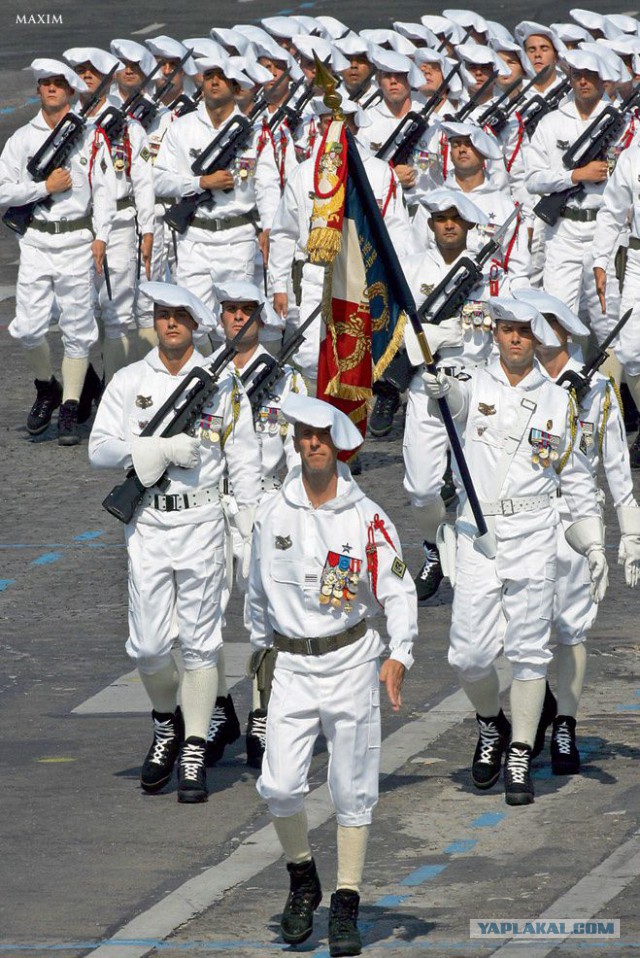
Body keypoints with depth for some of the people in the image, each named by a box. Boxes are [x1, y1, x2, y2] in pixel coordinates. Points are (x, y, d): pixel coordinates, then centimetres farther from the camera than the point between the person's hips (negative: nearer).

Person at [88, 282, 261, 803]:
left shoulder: (222, 382, 4)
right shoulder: (129, 382, 5)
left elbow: (244, 459, 6)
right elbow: (100, 448, -4)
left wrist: (253, 530, 1)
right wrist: (160, 448, -17)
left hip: (202, 520, -1)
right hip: (147, 524, 1)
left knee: (201, 640, 0)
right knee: (148, 645, 0)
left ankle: (195, 754, 7)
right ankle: (167, 724, 28)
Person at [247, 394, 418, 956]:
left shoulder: (368, 519, -4)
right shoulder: (273, 514, 4)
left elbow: (399, 591, -5)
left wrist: (399, 656, -19)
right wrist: (261, 648, 20)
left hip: (352, 661, -2)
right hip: (293, 662, 2)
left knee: (353, 790, 1)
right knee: (279, 786, -9)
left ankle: (346, 904, 10)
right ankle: (302, 881, 16)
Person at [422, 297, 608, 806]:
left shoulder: (559, 401, 7)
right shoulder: (474, 388, 5)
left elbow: (578, 478, 14)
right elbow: (459, 400, -20)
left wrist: (594, 545, 8)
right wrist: (441, 387, -44)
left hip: (533, 537, 0)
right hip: (477, 533, 0)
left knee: (529, 650, -1)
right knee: (470, 654, -2)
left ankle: (519, 759, 8)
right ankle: (491, 724, 27)